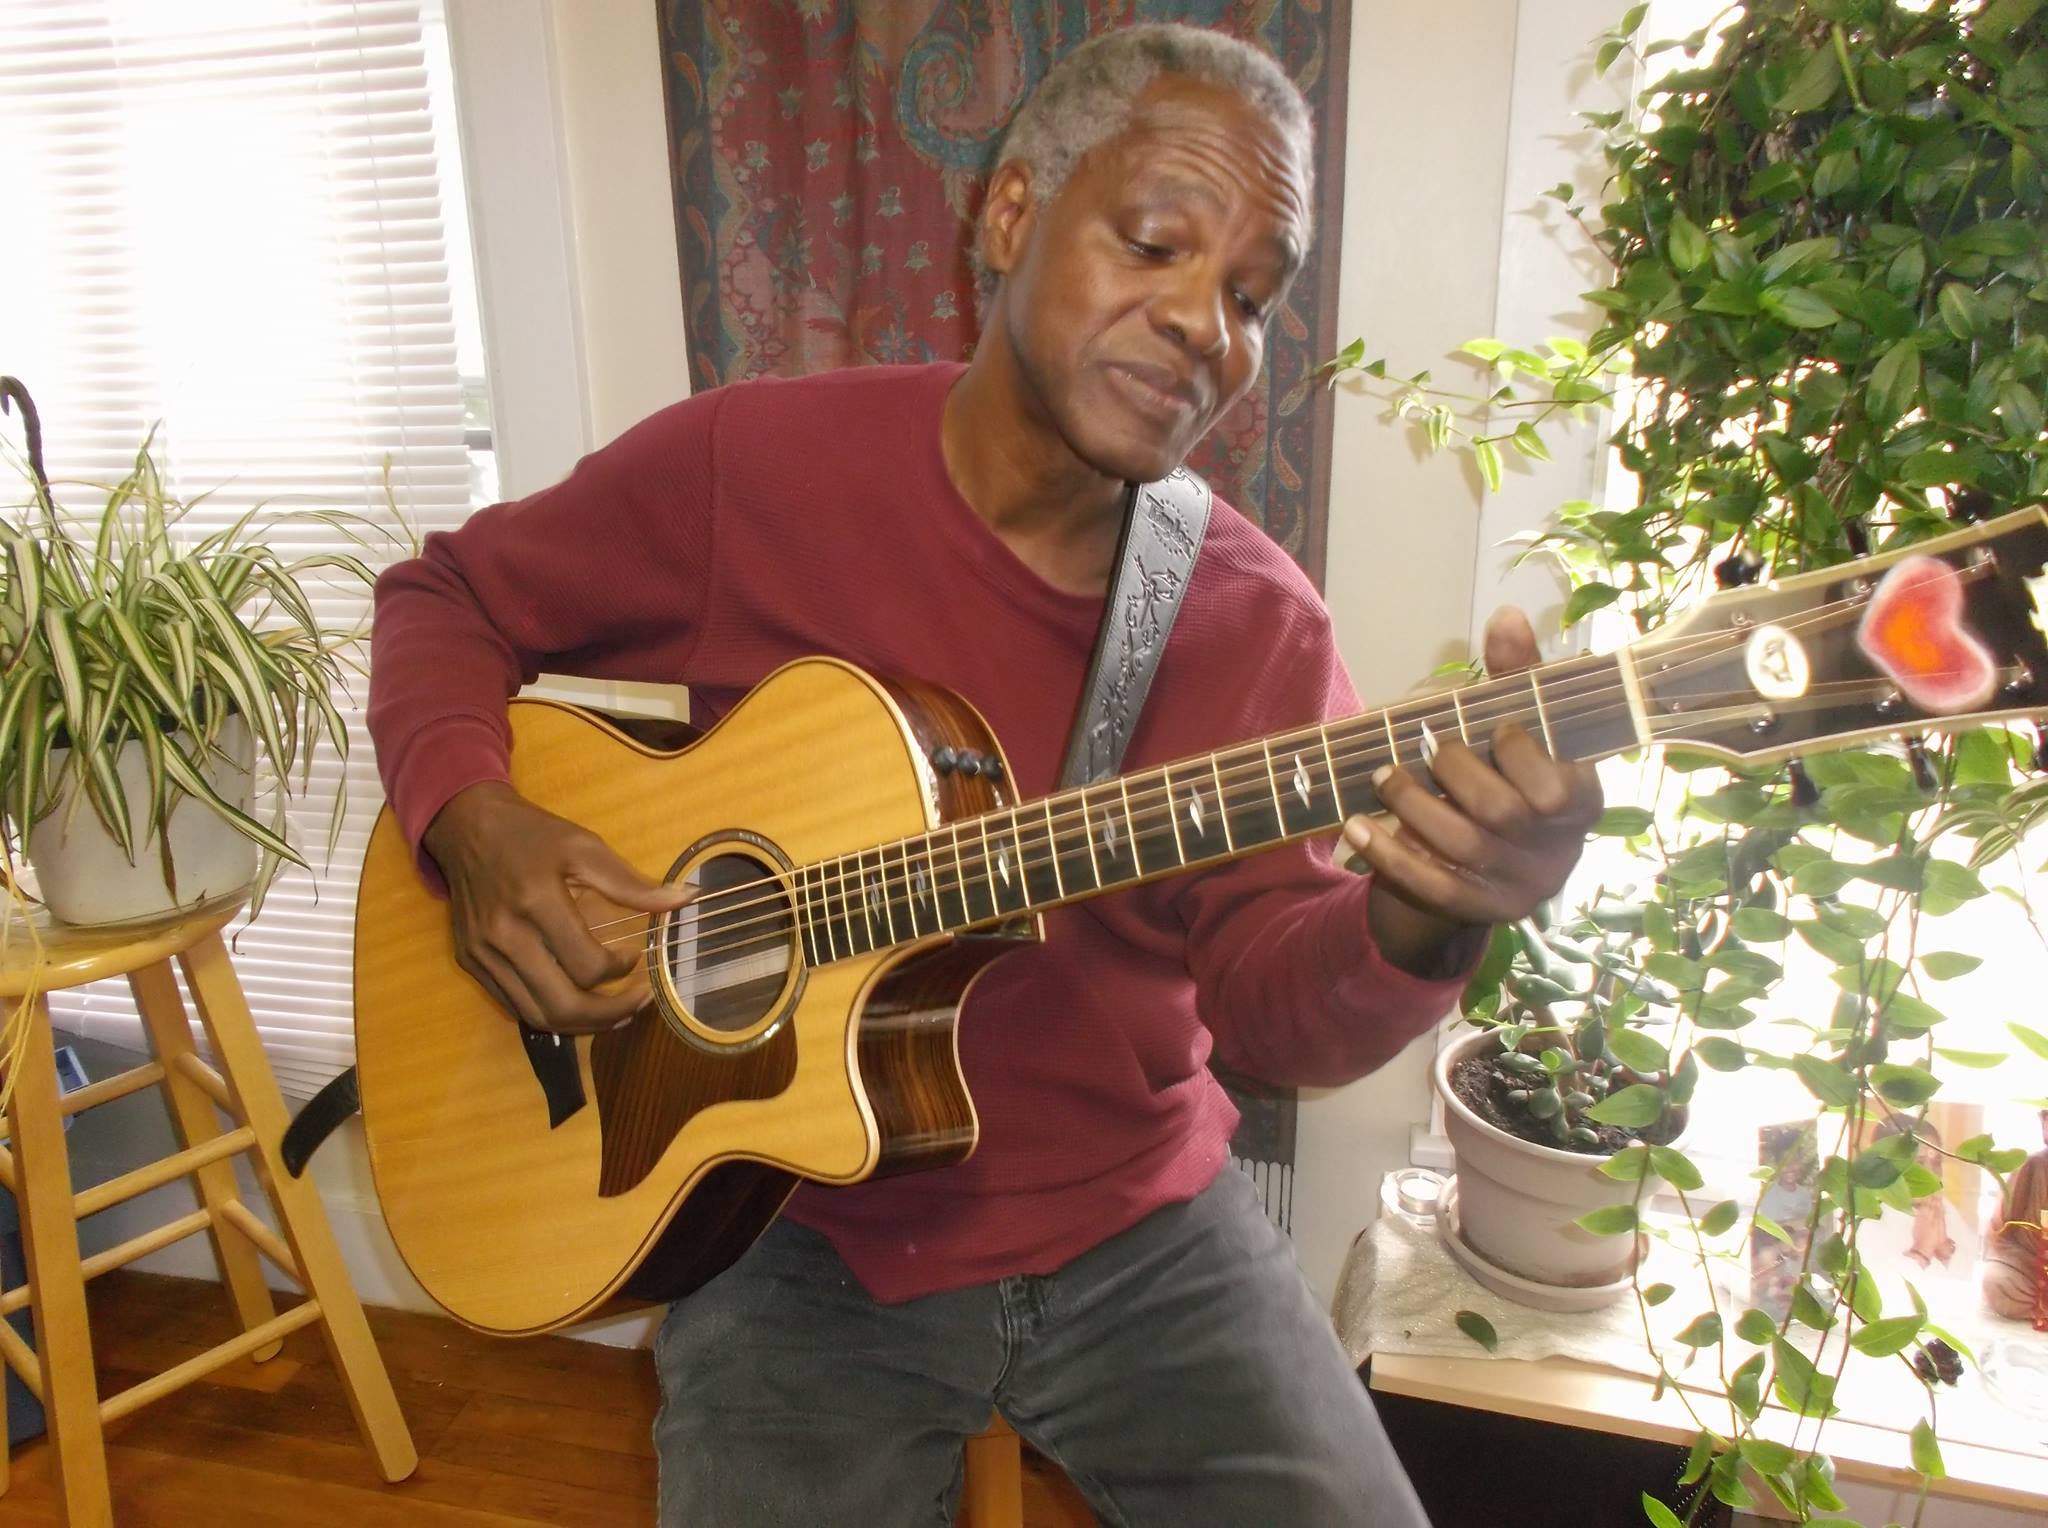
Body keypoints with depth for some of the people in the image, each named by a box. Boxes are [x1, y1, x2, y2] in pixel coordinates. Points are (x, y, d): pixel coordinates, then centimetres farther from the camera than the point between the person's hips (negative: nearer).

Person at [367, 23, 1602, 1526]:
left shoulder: (1257, 621, -5)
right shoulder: (750, 467, -10)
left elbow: (1262, 993, -10)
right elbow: (449, 597, 3)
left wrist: (1419, 927, -32)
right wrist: (475, 825, -16)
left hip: (1143, 1228, 2)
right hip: (801, 1239, -1)